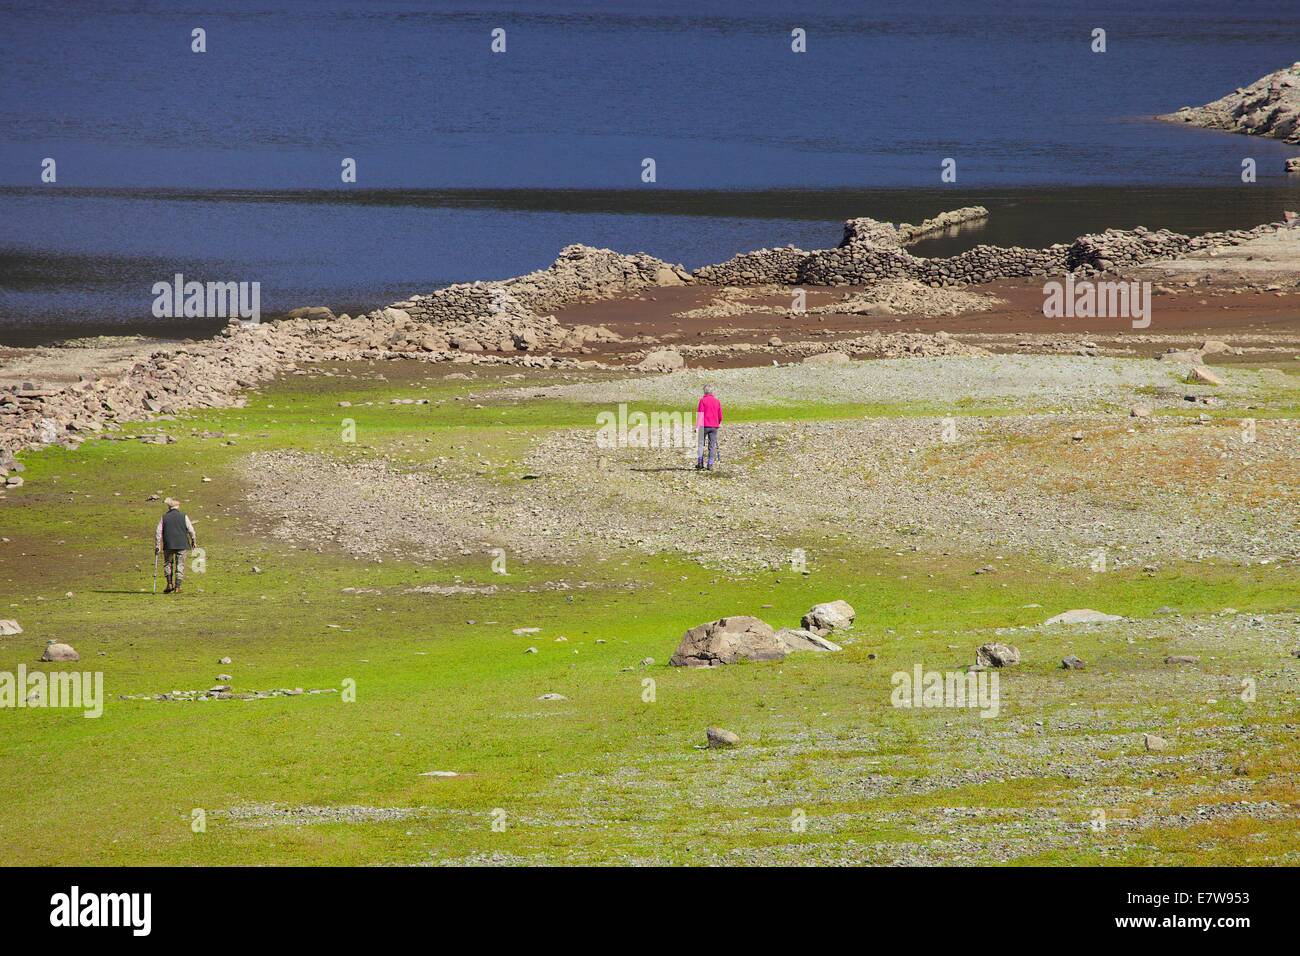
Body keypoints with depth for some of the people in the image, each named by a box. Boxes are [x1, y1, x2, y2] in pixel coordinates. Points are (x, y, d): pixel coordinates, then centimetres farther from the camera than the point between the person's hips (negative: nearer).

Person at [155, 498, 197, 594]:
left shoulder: (164, 517, 2)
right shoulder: (183, 516, 1)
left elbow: (158, 532, -1)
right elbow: (191, 530, 0)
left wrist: (157, 546, 2)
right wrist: (193, 541, 15)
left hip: (168, 545, 0)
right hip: (181, 545, 0)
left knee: (168, 563, 16)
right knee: (180, 565, 6)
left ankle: (170, 584, 7)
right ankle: (177, 586, 2)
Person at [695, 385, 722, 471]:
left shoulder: (703, 400, -4)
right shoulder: (717, 401, 8)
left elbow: (700, 414, -10)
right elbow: (720, 415, 12)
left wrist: (697, 426, -9)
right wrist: (719, 424, 30)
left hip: (704, 425, -3)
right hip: (714, 426, 3)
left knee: (700, 444, 5)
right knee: (712, 446, 5)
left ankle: (700, 462, -5)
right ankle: (710, 465, 2)